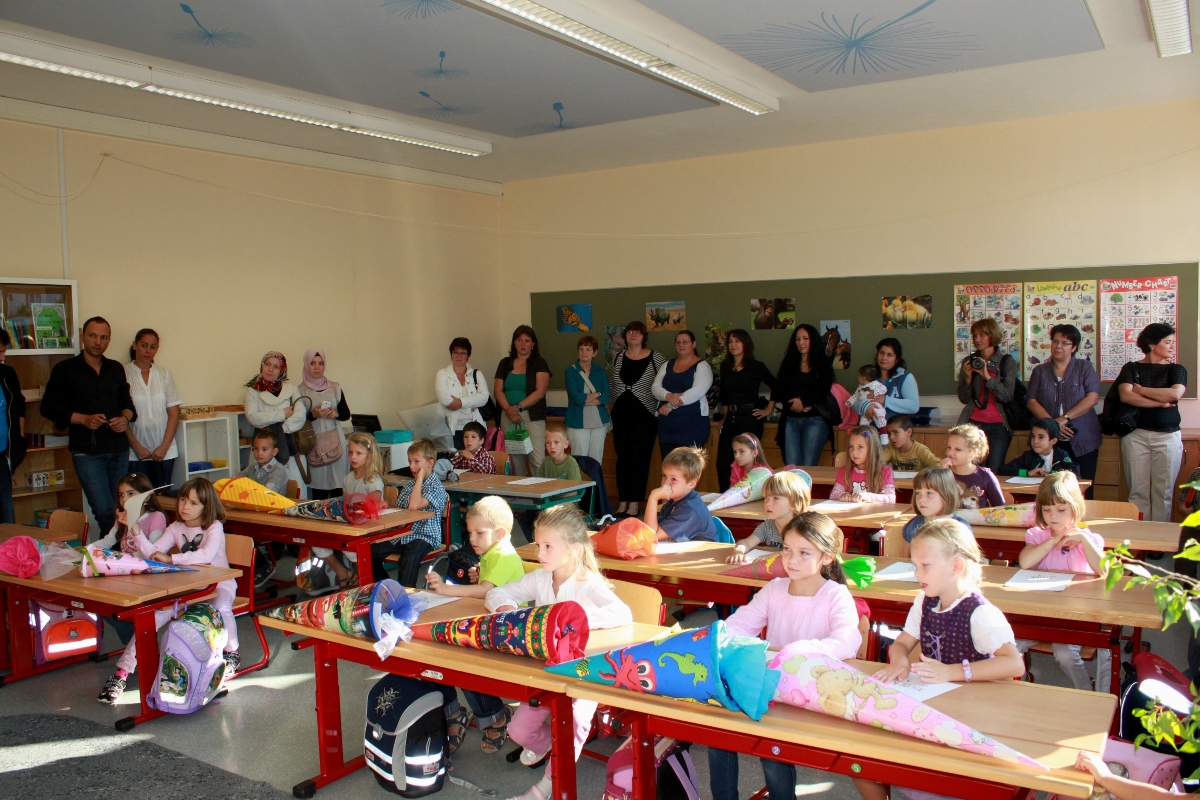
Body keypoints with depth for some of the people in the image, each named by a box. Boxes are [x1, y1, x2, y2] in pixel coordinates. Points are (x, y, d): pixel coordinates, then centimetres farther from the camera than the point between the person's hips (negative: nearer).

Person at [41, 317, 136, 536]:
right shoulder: (65, 369, 1)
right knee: (105, 511, -13)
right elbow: (49, 407, -1)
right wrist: (84, 419, -15)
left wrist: (125, 418, -1)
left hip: (119, 448, 4)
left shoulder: (116, 369, 14)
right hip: (87, 450, -4)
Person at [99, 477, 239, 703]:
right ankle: (123, 671, -16)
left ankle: (232, 654, -6)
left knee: (221, 609, -35)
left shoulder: (214, 527, -10)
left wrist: (170, 559, -29)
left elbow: (206, 555, -29)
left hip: (218, 583, -4)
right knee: (158, 612, -19)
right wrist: (136, 531, -18)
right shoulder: (175, 528, 6)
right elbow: (151, 553, -5)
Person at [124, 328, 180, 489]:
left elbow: (174, 414, 4)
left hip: (164, 452, 2)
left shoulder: (164, 375, 7)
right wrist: (136, 446, -8)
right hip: (135, 454, -2)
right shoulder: (123, 374, -2)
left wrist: (164, 446, -5)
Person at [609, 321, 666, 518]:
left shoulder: (656, 359, -4)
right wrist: (610, 410, 16)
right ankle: (622, 502, 13)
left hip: (644, 416, -4)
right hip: (621, 415, 4)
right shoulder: (618, 357, 9)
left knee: (638, 457, -6)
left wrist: (661, 408, -8)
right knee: (622, 457, 7)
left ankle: (634, 504, 0)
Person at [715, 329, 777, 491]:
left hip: (750, 418, -5)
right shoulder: (725, 367, 10)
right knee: (722, 463, 2)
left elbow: (777, 387, 3)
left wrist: (768, 410, 2)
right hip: (731, 420, 5)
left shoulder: (757, 367, -4)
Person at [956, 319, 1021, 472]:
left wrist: (987, 376, -18)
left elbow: (1007, 396, -9)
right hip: (973, 422, 1)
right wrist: (968, 378, -11)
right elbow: (963, 399, 5)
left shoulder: (1007, 362, 3)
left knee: (995, 471, -5)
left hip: (998, 425, -1)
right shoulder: (968, 361, 8)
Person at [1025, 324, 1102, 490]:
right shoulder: (1040, 371, 12)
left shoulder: (1085, 367, 7)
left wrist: (1064, 418, -16)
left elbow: (1092, 398, -6)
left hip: (1082, 441, -1)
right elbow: (1031, 401, 2)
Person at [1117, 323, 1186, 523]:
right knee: (1138, 492, -1)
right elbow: (1126, 396, -9)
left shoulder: (1176, 369, 10)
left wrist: (1141, 390, -3)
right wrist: (1160, 402, -10)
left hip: (1167, 436, 1)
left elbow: (1175, 394, -11)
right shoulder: (1131, 368, 8)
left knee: (1163, 493, 0)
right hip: (1136, 435, -1)